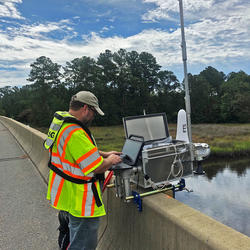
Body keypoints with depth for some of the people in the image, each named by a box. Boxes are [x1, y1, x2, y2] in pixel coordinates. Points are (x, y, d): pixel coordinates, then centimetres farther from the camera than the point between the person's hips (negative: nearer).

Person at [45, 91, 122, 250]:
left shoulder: (60, 122, 4)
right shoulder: (75, 132, -29)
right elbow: (96, 167, -26)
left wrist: (104, 154, 11)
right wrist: (110, 161, -6)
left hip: (63, 193, 11)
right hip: (79, 200, -10)